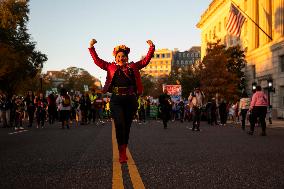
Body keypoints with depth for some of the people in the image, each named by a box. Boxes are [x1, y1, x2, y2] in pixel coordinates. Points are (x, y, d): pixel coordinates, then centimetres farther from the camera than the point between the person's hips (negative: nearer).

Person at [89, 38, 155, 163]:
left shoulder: (133, 67, 11)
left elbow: (146, 60, 12)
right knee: (119, 125, -14)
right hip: (116, 100, -2)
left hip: (131, 100, 2)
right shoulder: (111, 67, 9)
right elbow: (97, 61, 10)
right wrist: (91, 48, 2)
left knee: (127, 126, 7)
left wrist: (151, 48, 2)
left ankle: (124, 152, 20)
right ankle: (122, 154, -10)